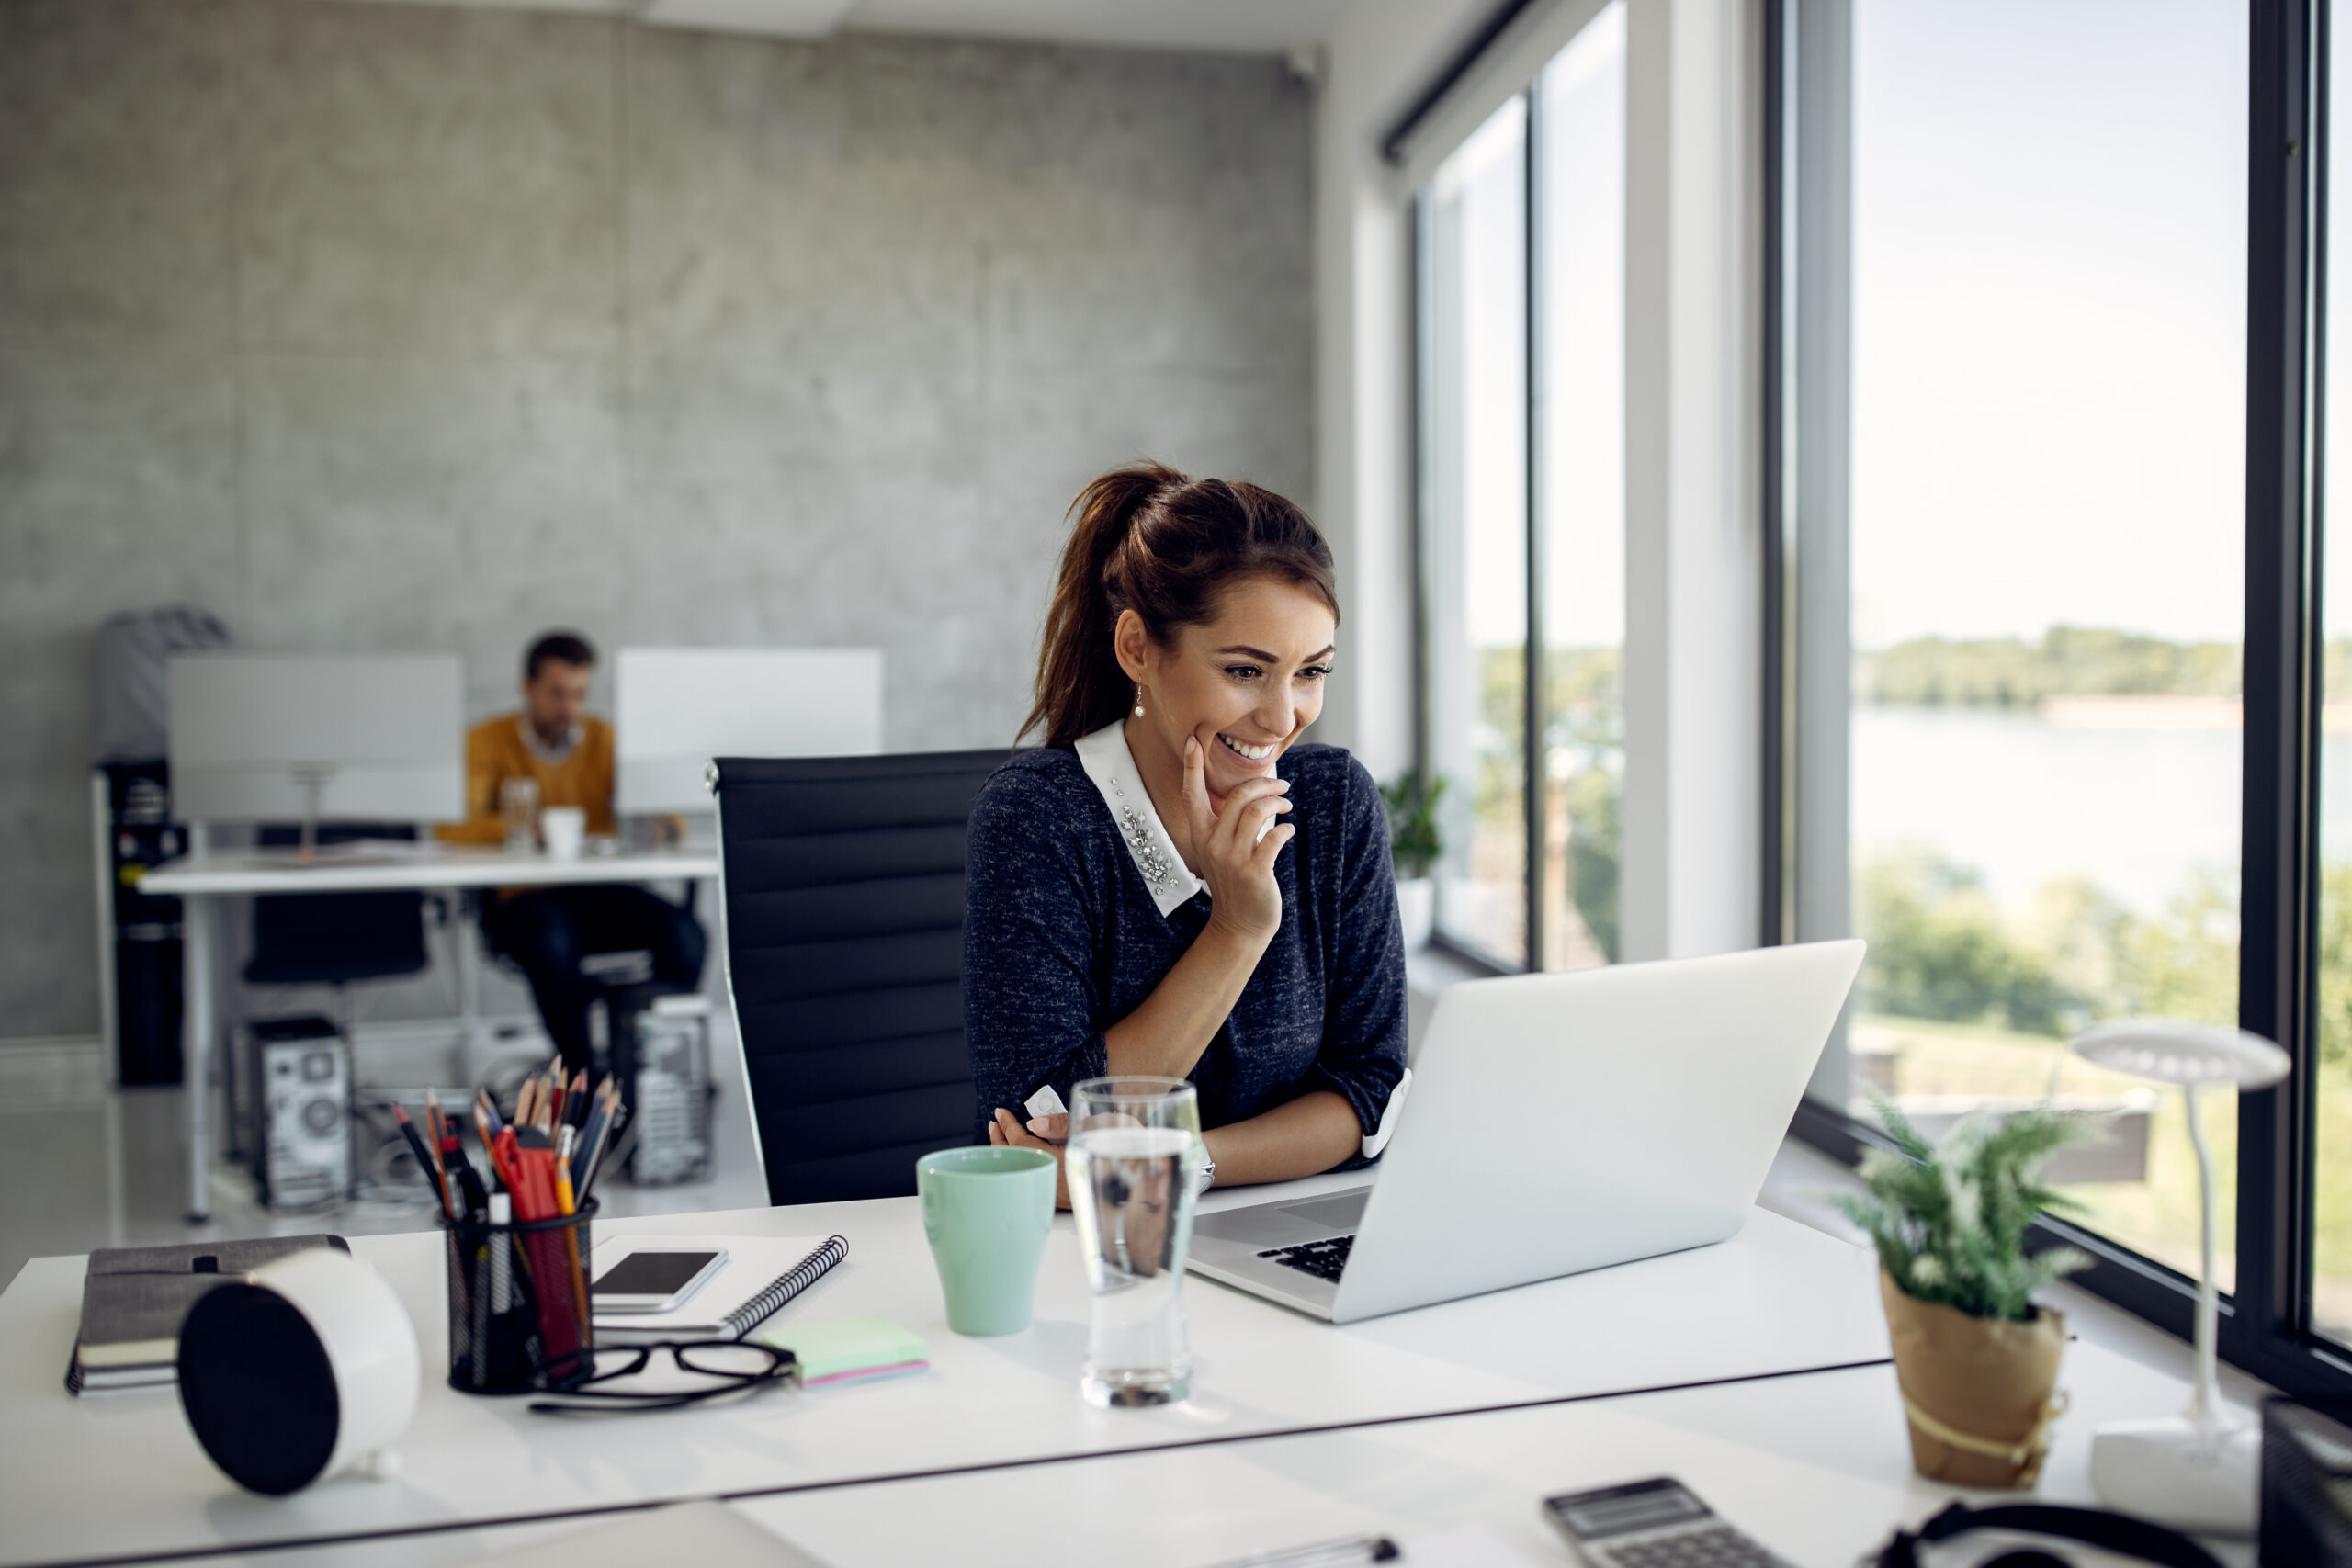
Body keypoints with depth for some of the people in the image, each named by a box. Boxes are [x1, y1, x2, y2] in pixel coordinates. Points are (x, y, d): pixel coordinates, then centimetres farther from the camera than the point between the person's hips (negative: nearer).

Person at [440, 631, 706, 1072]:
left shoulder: (605, 740, 11)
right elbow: (452, 826, -12)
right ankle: (582, 1073, -23)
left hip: (601, 894, 3)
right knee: (552, 936, -37)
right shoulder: (488, 742, 4)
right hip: (522, 899, -3)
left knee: (683, 932, -26)